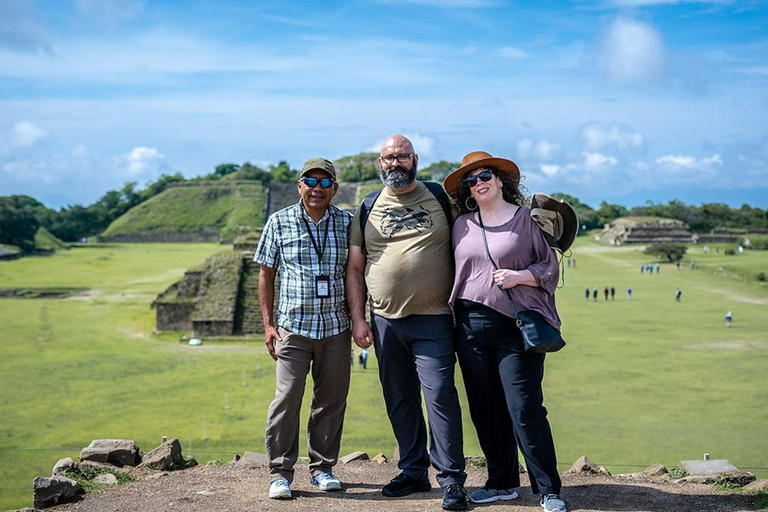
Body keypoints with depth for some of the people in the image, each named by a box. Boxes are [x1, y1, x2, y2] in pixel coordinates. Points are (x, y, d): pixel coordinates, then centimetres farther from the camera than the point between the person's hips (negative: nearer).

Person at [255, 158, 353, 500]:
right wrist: (268, 324, 1)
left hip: (336, 328, 2)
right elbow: (266, 274, 6)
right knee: (287, 398, -8)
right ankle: (280, 472, 5)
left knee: (331, 400, 8)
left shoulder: (347, 223, 5)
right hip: (293, 327, -2)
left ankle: (322, 467, 23)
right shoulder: (279, 222, 2)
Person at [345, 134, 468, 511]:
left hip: (433, 320, -3)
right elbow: (354, 268, 11)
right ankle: (414, 472, 23)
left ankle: (451, 479, -2)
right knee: (399, 399, 10)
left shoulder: (441, 198, 5)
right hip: (385, 321, 3)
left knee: (439, 393, -11)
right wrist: (358, 319, 2)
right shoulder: (367, 210, 9)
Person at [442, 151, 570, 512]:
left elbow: (551, 267, 3)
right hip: (472, 326, 5)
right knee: (485, 410, 8)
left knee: (525, 409, -8)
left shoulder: (526, 219, 1)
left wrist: (519, 276, -13)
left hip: (517, 326, -4)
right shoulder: (462, 224, 12)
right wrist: (457, 315, 13)